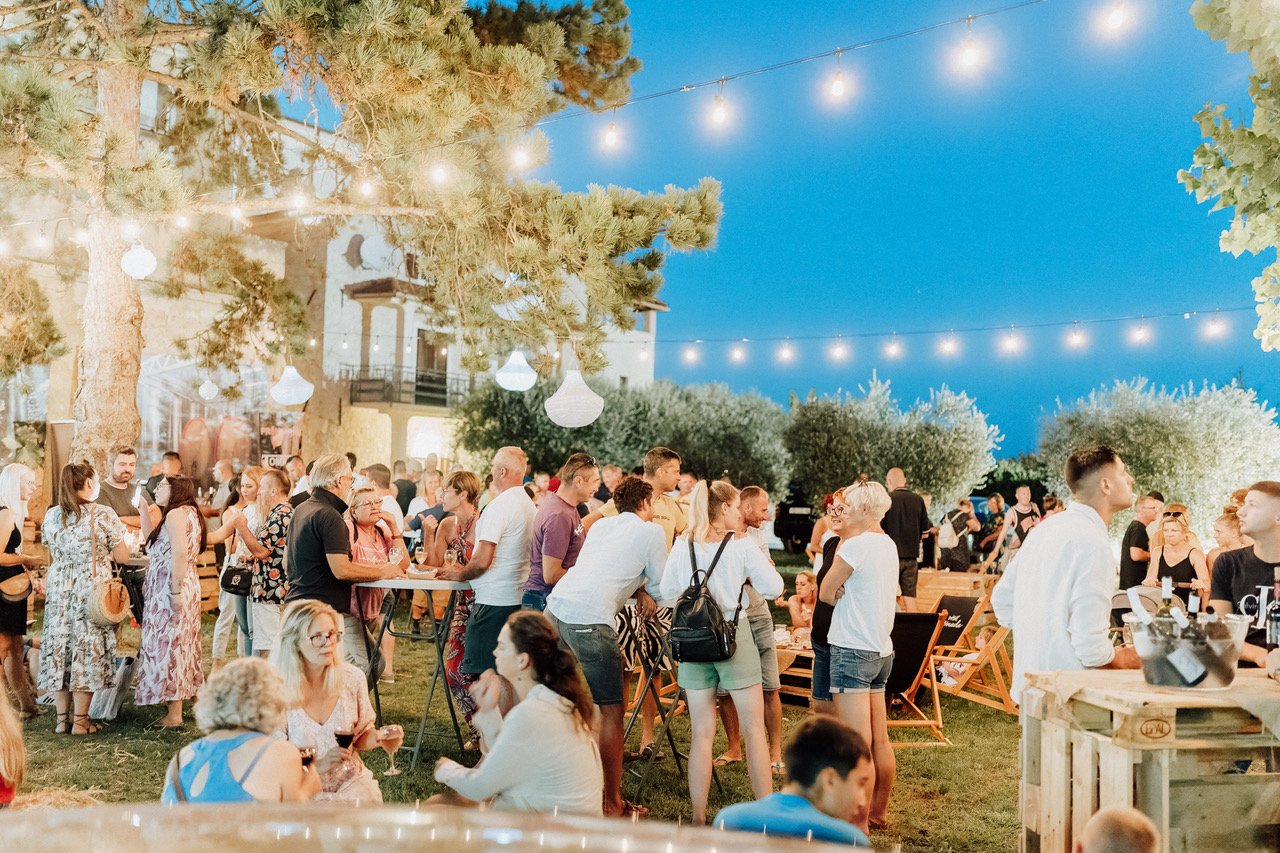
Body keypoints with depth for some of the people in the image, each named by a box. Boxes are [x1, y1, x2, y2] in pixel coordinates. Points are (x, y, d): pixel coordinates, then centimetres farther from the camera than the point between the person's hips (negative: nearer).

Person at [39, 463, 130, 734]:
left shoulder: (51, 515, 3)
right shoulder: (104, 515, -11)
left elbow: (52, 559, 13)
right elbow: (122, 557, -8)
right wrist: (103, 547, 11)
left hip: (59, 590, 4)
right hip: (92, 590, -4)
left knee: (59, 645, 11)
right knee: (87, 649, 3)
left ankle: (63, 719, 18)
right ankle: (80, 721, 8)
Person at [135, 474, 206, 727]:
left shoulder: (176, 514, -12)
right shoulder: (188, 513, 18)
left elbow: (180, 553, -23)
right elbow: (152, 541, 23)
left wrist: (175, 591, -26)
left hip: (170, 584, -10)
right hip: (185, 584, 10)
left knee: (168, 642, -5)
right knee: (181, 643, 16)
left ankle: (174, 713, -1)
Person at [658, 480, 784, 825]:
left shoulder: (683, 547, 2)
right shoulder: (742, 546, -8)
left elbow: (667, 591, 9)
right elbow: (773, 587, -6)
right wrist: (760, 566, 13)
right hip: (734, 635, -3)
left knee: (702, 733, 9)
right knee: (753, 729, 7)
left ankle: (699, 817, 12)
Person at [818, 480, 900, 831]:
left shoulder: (856, 545, -15)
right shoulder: (889, 545, 11)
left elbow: (825, 592, -7)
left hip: (853, 650, -9)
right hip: (881, 649, 9)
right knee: (880, 739, 14)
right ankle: (879, 811, 23)